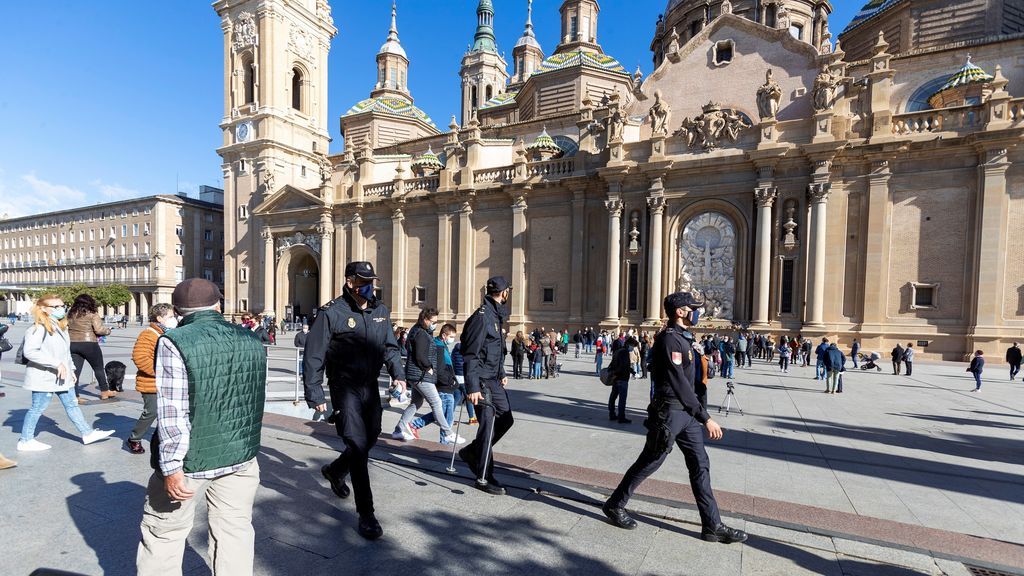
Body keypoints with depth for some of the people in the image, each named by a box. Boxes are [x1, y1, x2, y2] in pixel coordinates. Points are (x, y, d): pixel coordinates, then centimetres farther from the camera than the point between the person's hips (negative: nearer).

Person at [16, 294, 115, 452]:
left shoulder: (61, 326, 11)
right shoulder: (39, 328, -17)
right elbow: (29, 351, -26)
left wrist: (70, 370, 18)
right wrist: (56, 363, -28)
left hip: (62, 376, 9)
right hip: (44, 377, -9)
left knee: (71, 404, 13)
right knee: (37, 408, 5)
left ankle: (88, 433, 19)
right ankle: (25, 441, 21)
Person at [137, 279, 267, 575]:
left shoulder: (174, 342, -14)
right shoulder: (251, 340, 0)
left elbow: (173, 413, -18)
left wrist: (172, 467, -13)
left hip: (191, 461, -4)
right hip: (241, 457, 4)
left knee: (163, 534, 18)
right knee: (235, 531, 16)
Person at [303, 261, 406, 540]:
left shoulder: (380, 311, 6)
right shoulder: (331, 313, -12)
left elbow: (390, 346, 14)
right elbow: (314, 355, -9)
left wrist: (398, 373, 1)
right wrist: (315, 394, -9)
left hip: (371, 387, 6)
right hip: (345, 388, -6)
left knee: (369, 439, 17)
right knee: (358, 445, -7)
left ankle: (335, 470, 48)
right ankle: (366, 514, 5)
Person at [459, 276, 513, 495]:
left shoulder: (496, 315, 12)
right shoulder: (482, 316, -18)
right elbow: (471, 354, -22)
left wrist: (502, 374, 19)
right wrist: (473, 387, -24)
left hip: (494, 380, 10)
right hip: (482, 381, -10)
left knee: (506, 419, 15)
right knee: (488, 426, -1)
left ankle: (472, 452, 30)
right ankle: (484, 477, 14)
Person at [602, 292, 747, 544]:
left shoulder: (682, 338, 11)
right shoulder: (670, 339, -20)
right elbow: (680, 384, -25)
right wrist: (705, 418, -23)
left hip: (685, 413, 9)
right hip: (669, 412, -9)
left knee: (700, 465, 11)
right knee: (649, 463, 4)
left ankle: (712, 525, 22)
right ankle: (614, 505, 21)